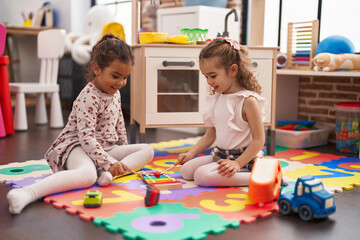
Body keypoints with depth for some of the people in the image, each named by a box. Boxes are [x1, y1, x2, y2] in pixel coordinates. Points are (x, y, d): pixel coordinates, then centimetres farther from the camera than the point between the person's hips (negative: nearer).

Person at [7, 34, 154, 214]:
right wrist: (110, 162, -30)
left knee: (147, 150, -1)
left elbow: (119, 125, 24)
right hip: (79, 148, -9)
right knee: (88, 175, -42)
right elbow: (86, 138, -25)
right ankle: (27, 193, -56)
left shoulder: (115, 93, 11)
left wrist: (124, 155, 24)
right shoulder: (88, 98, -18)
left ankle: (110, 174, -25)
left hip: (107, 148, 9)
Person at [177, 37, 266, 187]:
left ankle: (256, 178, -18)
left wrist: (238, 163, -25)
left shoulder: (248, 101, -17)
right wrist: (191, 153, 1)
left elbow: (259, 140, -17)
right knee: (187, 170, 1)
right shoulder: (217, 99, 8)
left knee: (202, 176, -25)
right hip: (220, 155, 9)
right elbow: (209, 136, 14)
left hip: (243, 158, -8)